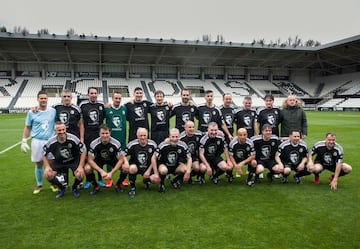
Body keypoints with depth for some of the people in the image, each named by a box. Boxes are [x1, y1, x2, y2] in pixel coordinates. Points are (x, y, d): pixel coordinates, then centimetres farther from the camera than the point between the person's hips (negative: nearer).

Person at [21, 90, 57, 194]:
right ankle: (39, 184, 25)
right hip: (37, 141, 0)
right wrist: (24, 141, 2)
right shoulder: (32, 112, 1)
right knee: (39, 164, 8)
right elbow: (27, 127, 7)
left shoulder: (53, 111, 1)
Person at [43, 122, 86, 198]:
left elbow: (83, 151, -18)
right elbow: (44, 155, -2)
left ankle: (74, 188, 12)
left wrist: (80, 167, -22)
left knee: (80, 175, -26)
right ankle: (61, 188, 14)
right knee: (48, 175, -17)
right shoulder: (51, 141, -20)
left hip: (74, 160, -2)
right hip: (59, 162, 3)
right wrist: (47, 166, -16)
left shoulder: (73, 138, -27)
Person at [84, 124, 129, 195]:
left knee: (126, 168, -26)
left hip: (113, 159, 0)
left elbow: (121, 159, -21)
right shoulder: (93, 144, -27)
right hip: (99, 160, 0)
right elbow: (90, 160, -21)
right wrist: (101, 171, -33)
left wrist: (111, 173, -29)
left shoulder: (116, 143, -28)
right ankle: (96, 186, 0)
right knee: (87, 169, -28)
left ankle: (117, 185, 3)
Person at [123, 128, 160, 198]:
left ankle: (146, 180, 19)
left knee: (156, 179, -21)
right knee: (132, 168, -37)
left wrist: (149, 170, -7)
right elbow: (123, 155, -6)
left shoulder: (152, 145, -9)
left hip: (148, 168, 2)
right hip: (136, 166, -1)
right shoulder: (132, 144, -13)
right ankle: (132, 188, -10)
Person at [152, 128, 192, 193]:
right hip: (164, 165, -3)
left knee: (185, 169, -27)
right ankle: (162, 184, -2)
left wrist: (188, 172, -21)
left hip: (176, 167, 3)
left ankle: (174, 181, 6)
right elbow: (153, 158, -15)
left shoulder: (183, 145, -14)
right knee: (163, 170, -37)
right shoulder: (163, 145, -21)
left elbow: (189, 158, -7)